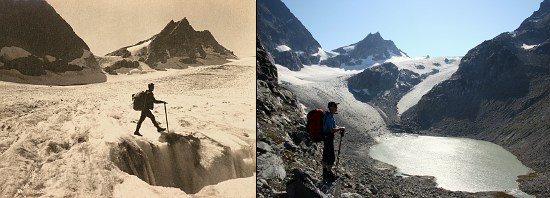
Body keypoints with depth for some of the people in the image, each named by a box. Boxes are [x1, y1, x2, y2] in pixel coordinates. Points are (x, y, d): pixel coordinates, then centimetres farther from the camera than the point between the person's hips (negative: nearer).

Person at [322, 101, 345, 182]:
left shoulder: (329, 115, 9)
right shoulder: (329, 116, -22)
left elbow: (332, 126, 21)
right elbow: (332, 130, -28)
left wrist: (339, 128, 5)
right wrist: (341, 128, -15)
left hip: (326, 138, 10)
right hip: (328, 139, -10)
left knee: (326, 156, 19)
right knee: (331, 158, 0)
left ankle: (325, 173, 31)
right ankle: (329, 174, 11)